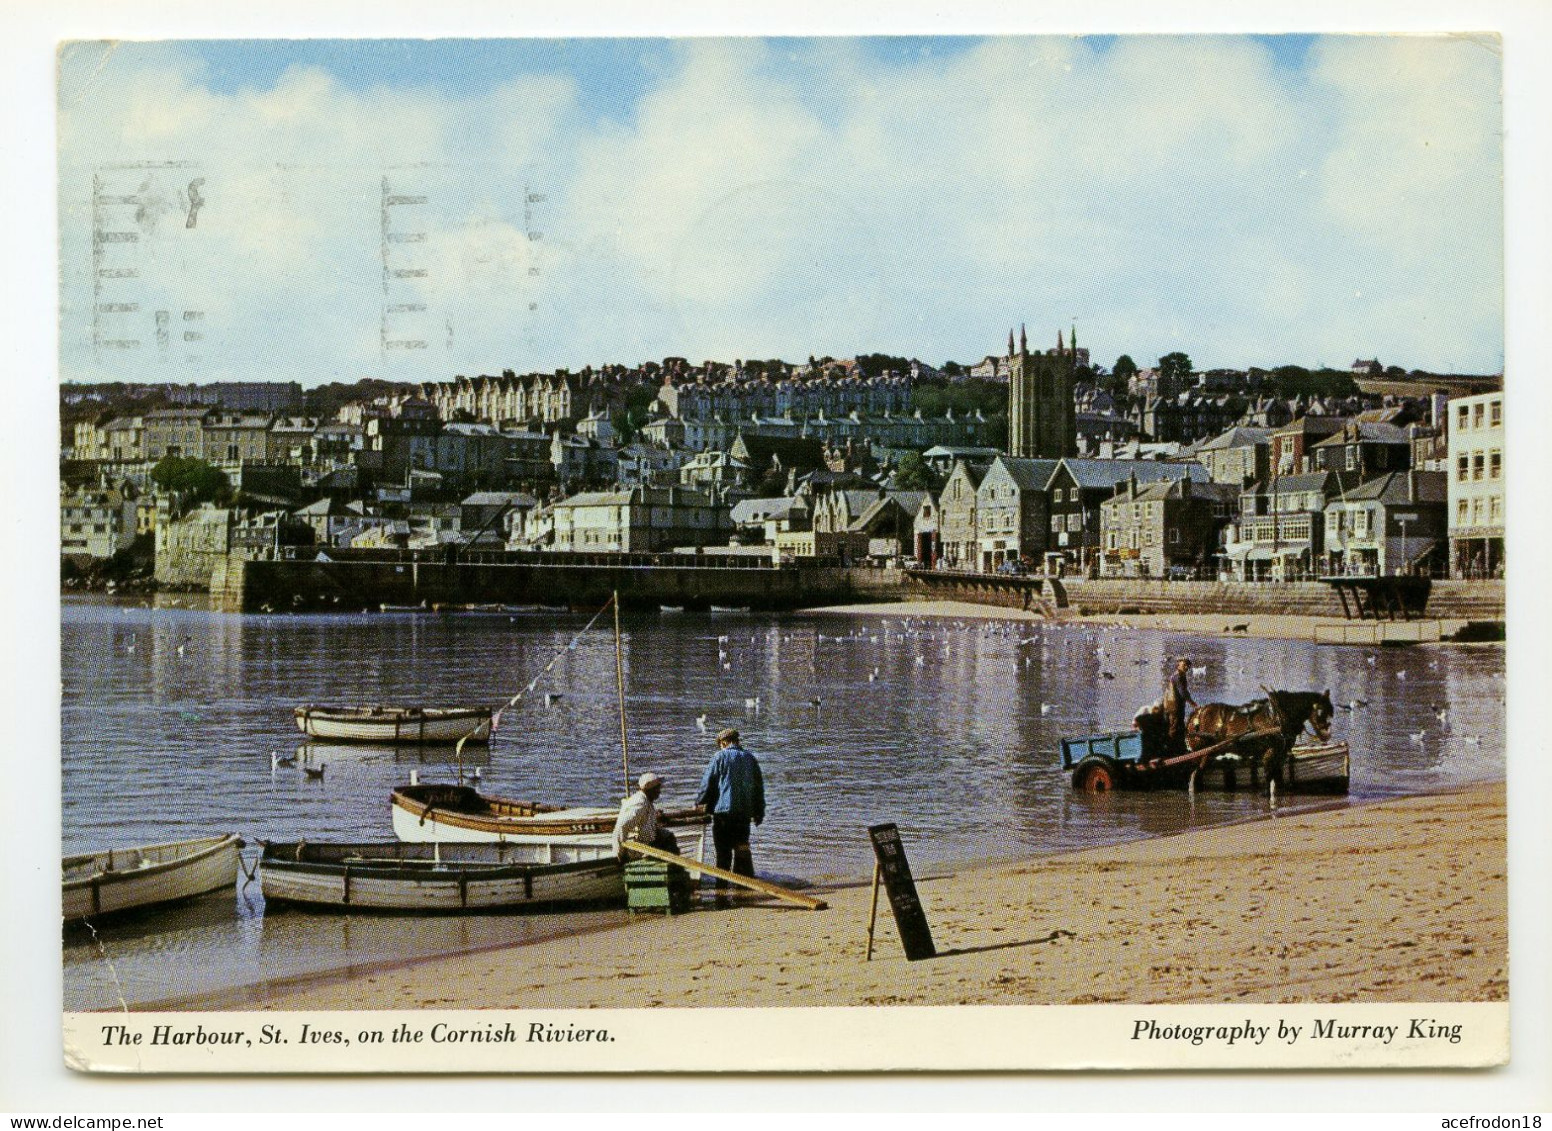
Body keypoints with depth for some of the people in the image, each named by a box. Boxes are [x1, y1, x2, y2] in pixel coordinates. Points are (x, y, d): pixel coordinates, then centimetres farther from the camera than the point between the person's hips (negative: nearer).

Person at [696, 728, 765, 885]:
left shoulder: (721, 757, -4)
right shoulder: (750, 758, 10)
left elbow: (707, 782, -5)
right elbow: (759, 787, 13)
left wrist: (699, 802, 8)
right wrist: (759, 812, 18)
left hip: (723, 810, -4)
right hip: (744, 812, 4)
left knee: (723, 850, 3)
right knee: (742, 849, 10)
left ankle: (721, 886, 5)